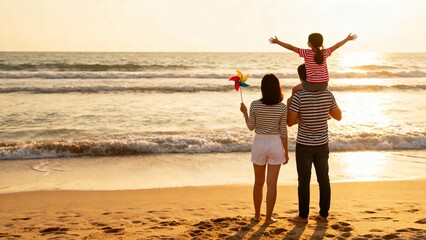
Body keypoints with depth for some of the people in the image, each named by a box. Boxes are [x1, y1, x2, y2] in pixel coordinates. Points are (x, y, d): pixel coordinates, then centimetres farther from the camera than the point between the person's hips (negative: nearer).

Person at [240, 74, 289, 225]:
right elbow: (283, 132, -6)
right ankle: (268, 217, 9)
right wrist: (286, 152, 4)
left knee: (258, 182, 15)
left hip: (259, 143, 1)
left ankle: (257, 215, 23)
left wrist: (244, 112, 16)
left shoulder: (255, 105, -10)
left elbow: (251, 127, 1)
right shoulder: (282, 107, -10)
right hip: (275, 144, -1)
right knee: (272, 183, 5)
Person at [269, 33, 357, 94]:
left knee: (295, 89, 23)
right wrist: (347, 39, 27)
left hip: (311, 85, -4)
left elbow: (291, 47, -11)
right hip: (324, 85, 4)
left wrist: (278, 42, -4)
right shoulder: (325, 53, -2)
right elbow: (336, 46, 12)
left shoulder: (307, 53, -12)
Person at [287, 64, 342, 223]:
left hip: (304, 145, -4)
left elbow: (289, 122, -14)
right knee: (324, 179, 13)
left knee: (304, 181, 4)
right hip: (322, 144, 4)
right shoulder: (328, 95, -5)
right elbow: (338, 116, 7)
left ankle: (303, 216, 12)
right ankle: (323, 214, 19)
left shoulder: (299, 96, -17)